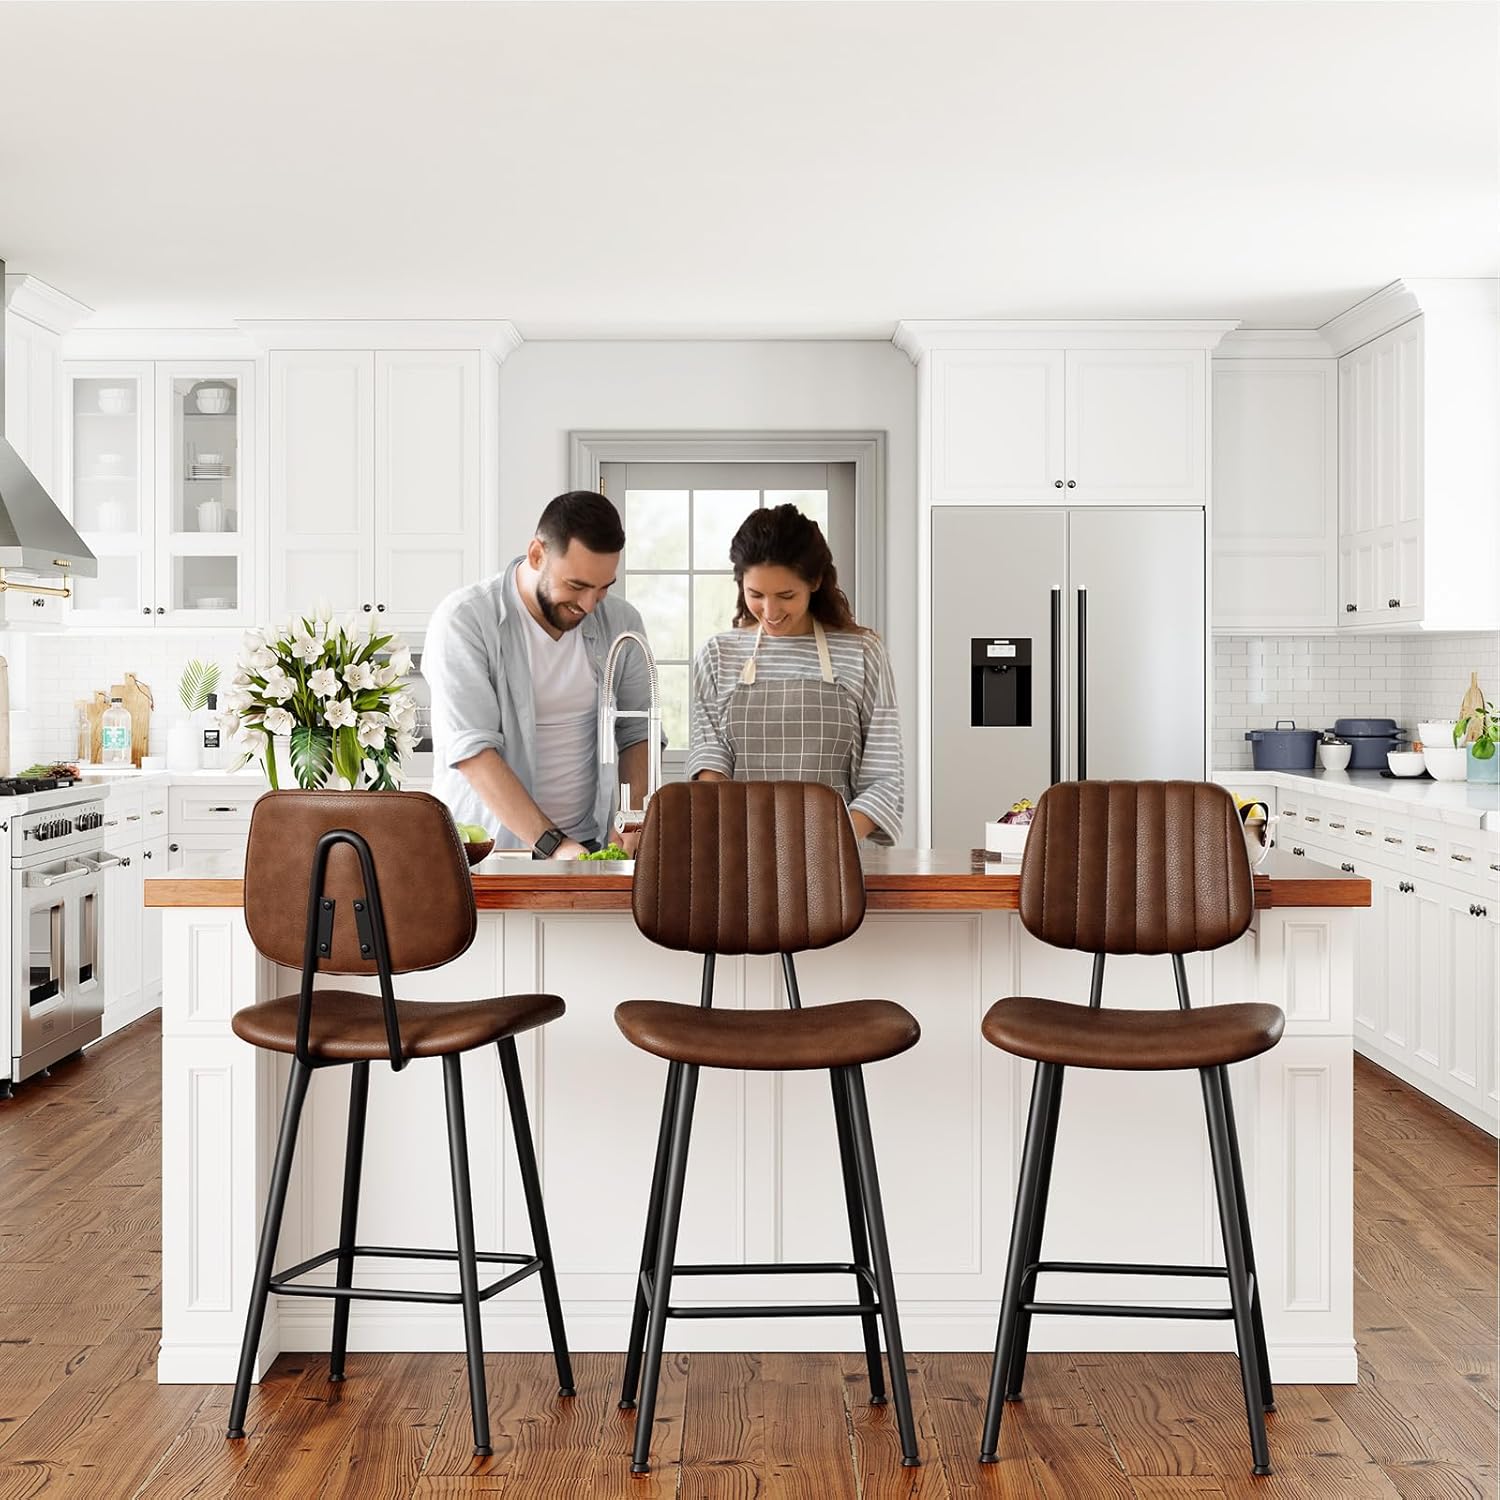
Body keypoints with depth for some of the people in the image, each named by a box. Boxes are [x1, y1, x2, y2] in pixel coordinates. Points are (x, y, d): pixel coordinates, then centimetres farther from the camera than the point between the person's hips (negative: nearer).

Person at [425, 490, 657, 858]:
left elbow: (638, 732, 15)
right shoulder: (464, 619, -7)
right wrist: (552, 844, -21)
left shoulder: (620, 622, 8)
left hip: (588, 848, 3)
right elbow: (472, 750, -14)